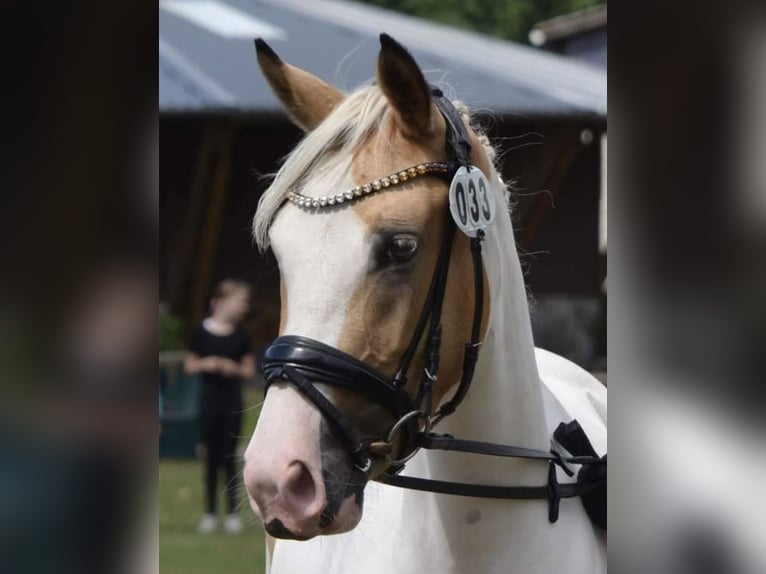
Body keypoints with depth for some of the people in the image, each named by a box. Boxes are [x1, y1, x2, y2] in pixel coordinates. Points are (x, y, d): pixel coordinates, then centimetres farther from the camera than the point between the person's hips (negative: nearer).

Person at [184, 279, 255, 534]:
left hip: (232, 401, 1)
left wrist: (234, 368, -16)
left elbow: (249, 370, 4)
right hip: (210, 399, -1)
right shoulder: (202, 333, -5)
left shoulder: (240, 336, 0)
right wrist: (206, 364, -18)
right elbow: (190, 365, 1)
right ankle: (209, 513, 12)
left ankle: (233, 513, 8)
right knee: (212, 456, 5)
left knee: (229, 456, 2)